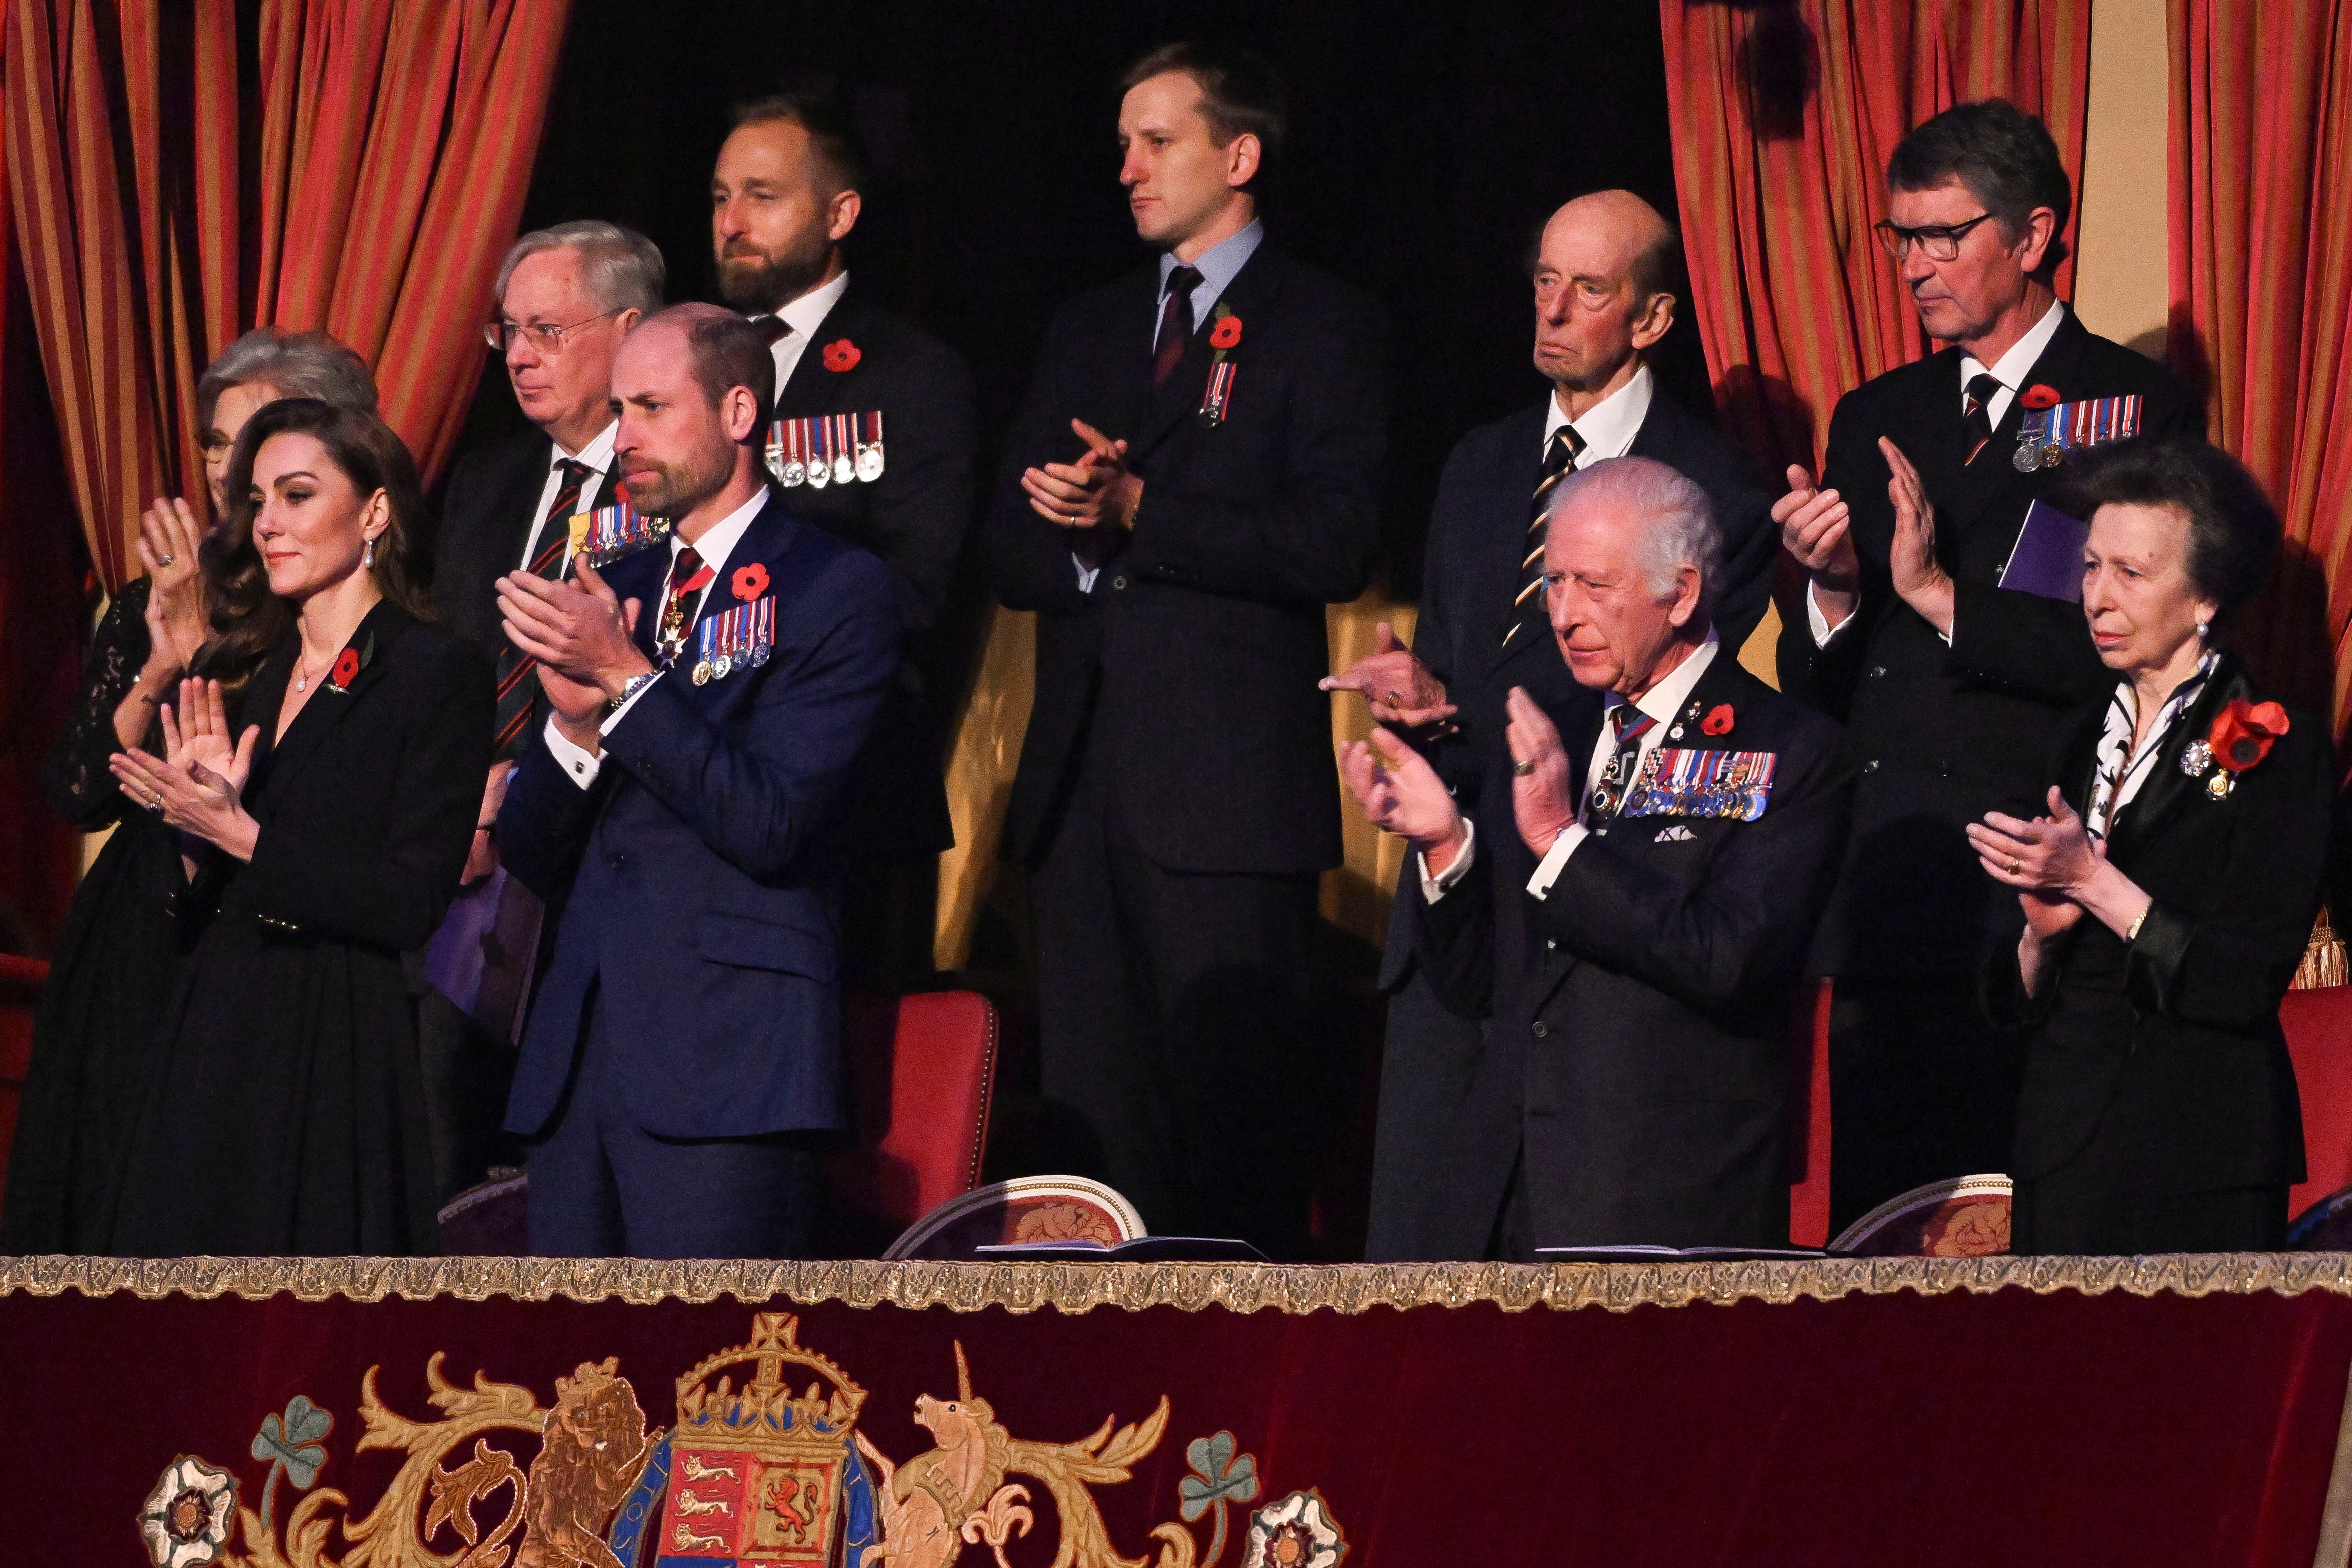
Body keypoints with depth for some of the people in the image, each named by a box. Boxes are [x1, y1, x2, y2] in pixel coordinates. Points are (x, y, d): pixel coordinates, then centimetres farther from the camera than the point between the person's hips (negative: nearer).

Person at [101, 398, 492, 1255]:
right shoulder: (258, 676, 16)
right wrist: (200, 808, -3)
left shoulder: (442, 675, -6)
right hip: (215, 1045, 7)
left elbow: (411, 906, -14)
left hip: (335, 1048, -6)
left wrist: (238, 832, -15)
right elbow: (206, 909, 15)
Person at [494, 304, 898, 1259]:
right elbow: (533, 860, 15)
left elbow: (769, 823, -12)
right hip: (582, 1058, 6)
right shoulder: (613, 592, 20)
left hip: (727, 1062, -6)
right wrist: (575, 721, -4)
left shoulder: (834, 590, 0)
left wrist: (627, 678, -12)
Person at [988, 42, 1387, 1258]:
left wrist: (1138, 510, -13)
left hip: (1228, 781, -6)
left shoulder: (1322, 328, 2)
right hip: (1081, 780, 6)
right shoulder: (1087, 333, 21)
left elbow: (1335, 546, -10)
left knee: (1234, 1118, -8)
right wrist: (1070, 534, -7)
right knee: (1095, 1119, 4)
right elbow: (1012, 552, 16)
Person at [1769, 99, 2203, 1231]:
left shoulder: (2139, 412, 1)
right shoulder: (1875, 421, 18)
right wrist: (1831, 594, -4)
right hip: (1887, 914, 5)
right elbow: (1813, 691, 17)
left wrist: (1943, 598, -15)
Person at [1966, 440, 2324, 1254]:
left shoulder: (2280, 747, -5)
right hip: (2062, 1147, 6)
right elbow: (2019, 999, 13)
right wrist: (2042, 935, -8)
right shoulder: (2085, 742, 13)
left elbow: (2249, 982, -15)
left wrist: (2091, 880, -16)